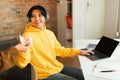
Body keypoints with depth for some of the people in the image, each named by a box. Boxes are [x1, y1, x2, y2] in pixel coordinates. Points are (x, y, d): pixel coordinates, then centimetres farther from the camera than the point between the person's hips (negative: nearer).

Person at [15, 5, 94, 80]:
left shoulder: (49, 33, 5)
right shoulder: (27, 36, -17)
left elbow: (59, 50, 15)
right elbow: (22, 64, -22)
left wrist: (79, 52, 11)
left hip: (58, 67, 7)